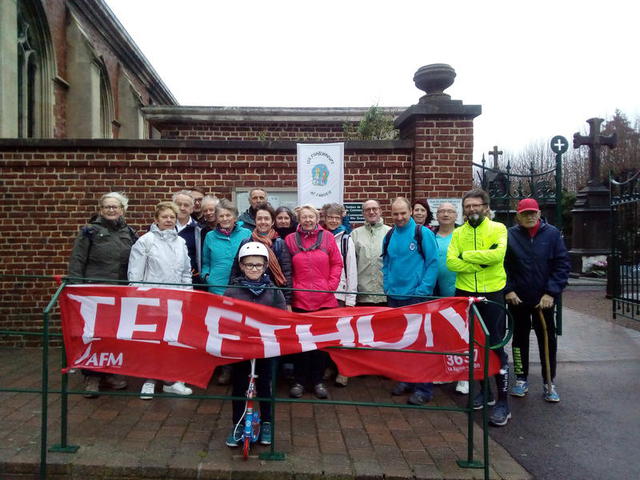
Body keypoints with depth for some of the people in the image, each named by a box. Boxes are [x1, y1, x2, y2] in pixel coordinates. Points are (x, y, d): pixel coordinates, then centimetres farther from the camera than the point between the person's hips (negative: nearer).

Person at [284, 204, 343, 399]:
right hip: (300, 299, 0)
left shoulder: (327, 237, 4)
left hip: (324, 299, 1)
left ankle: (318, 380, 23)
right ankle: (299, 381, 20)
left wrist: (331, 286, -4)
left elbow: (337, 264, 4)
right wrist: (292, 287, -3)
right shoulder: (290, 239, 4)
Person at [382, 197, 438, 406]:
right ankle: (405, 379, 27)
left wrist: (423, 290, -13)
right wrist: (388, 286, 6)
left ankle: (423, 388, 8)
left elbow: (433, 263, -8)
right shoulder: (389, 236, 9)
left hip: (417, 296, -5)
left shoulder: (423, 233, -7)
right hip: (394, 297, 6)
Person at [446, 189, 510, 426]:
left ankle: (503, 401, 8)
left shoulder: (498, 228, -1)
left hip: (492, 293, -3)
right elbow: (451, 262, -8)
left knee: (495, 346, -1)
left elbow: (498, 254, -20)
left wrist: (467, 256, -13)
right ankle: (485, 391, 29)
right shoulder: (458, 233, 6)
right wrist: (482, 262, -16)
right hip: (465, 293, 4)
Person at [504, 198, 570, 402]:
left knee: (548, 339, 8)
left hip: (544, 299, 0)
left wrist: (551, 293, -12)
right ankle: (521, 379, 26)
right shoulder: (509, 235, -3)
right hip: (517, 298, 0)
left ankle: (549, 383, 22)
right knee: (520, 338, 12)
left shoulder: (552, 234, -3)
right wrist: (507, 290, -9)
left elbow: (563, 264, -6)